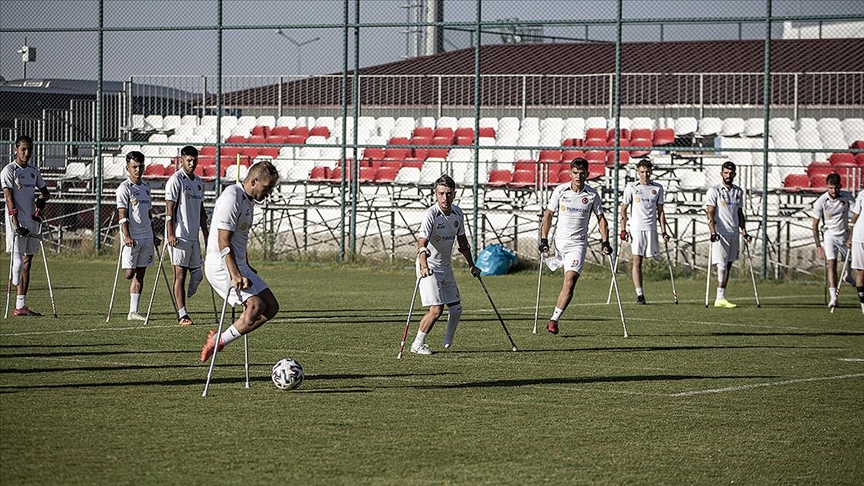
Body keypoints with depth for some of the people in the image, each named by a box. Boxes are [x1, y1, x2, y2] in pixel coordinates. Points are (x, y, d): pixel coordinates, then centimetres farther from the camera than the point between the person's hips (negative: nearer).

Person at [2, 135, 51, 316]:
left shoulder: (34, 171, 15)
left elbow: (46, 192, 26)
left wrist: (42, 199, 0)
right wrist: (16, 225, -21)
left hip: (32, 222, 7)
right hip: (17, 223, -7)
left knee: (27, 263, 6)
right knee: (17, 262, -14)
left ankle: (21, 305, 8)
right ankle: (18, 305, -15)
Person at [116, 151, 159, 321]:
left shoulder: (146, 187, 15)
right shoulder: (124, 187, -7)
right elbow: (122, 215, -13)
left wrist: (154, 236, 21)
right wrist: (127, 236, -23)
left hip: (146, 236, 7)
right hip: (132, 238, -7)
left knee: (140, 274, 5)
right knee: (130, 273, -14)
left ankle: (133, 312, 6)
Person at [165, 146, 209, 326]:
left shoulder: (199, 182, 16)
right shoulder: (175, 181, -7)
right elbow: (170, 210, -11)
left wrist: (206, 234, 20)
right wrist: (170, 234, -18)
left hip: (194, 235, 8)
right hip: (179, 236, -8)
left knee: (197, 274, 5)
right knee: (180, 274, -6)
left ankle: (181, 308, 14)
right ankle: (182, 315, -6)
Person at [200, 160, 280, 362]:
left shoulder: (248, 200, 14)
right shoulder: (231, 199, -17)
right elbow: (223, 242, -23)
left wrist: (245, 268, 34)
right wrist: (235, 275, -30)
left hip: (237, 265, 10)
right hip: (221, 265, -10)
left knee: (271, 306, 3)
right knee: (256, 304, -23)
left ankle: (220, 340, 3)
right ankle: (218, 341, -12)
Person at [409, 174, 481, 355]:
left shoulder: (458, 213, 0)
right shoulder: (431, 215, -22)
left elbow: (462, 241, 16)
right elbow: (421, 244, -33)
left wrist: (471, 265, 21)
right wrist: (424, 267, -49)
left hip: (445, 266, 7)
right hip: (429, 268, -7)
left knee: (456, 309, 9)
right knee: (436, 309, -16)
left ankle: (448, 344, 30)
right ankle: (417, 344, -1)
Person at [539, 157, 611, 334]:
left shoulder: (592, 195, -2)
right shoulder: (560, 191, -2)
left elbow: (601, 219, 9)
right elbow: (548, 215, 5)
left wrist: (605, 242, 0)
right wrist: (543, 240, -2)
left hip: (578, 243, -2)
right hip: (559, 240, 2)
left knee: (570, 283, -12)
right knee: (567, 283, 8)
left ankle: (554, 319, -11)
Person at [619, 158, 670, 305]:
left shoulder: (657, 188, 10)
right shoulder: (631, 188, 5)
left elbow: (660, 211, 13)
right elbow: (624, 209, 8)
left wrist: (664, 231, 8)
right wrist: (623, 229, -1)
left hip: (651, 229, 2)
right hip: (636, 229, -2)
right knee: (637, 262, -6)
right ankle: (639, 295, -7)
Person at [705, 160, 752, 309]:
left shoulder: (738, 192, 14)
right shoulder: (714, 191, -4)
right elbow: (710, 214, -9)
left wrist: (744, 232, 13)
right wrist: (713, 232, -19)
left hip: (734, 233, 6)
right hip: (720, 234, -6)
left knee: (728, 266, 5)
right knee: (722, 266, -11)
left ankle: (721, 298, 7)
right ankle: (720, 299, -12)